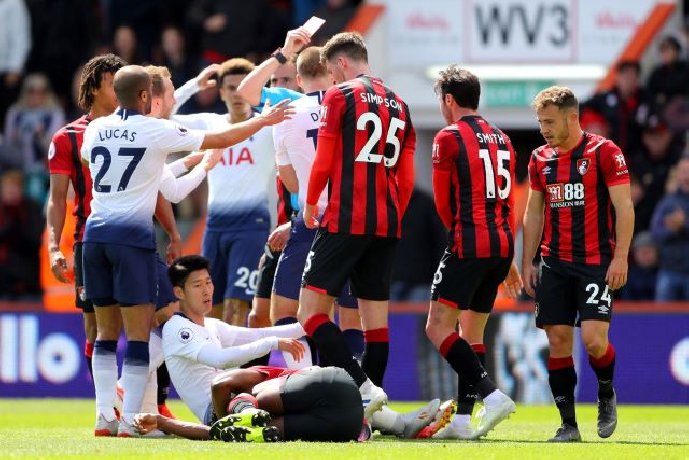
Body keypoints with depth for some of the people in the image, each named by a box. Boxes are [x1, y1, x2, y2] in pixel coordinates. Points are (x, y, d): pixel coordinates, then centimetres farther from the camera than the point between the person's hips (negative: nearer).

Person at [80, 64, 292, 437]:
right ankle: (131, 420, -8)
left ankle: (104, 416, 6)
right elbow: (221, 140, 2)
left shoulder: (95, 129, 10)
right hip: (132, 232, -6)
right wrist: (264, 120, 16)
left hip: (95, 230, 6)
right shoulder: (156, 130, -4)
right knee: (139, 331, -3)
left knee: (106, 330, 11)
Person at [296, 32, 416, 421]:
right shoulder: (399, 105, 16)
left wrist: (310, 205, 10)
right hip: (386, 225, 7)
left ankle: (365, 387, -21)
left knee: (311, 311, -6)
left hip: (345, 221, -7)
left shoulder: (341, 97, -3)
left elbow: (323, 163, -6)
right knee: (376, 319, 7)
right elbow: (406, 179, 15)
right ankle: (371, 413, 6)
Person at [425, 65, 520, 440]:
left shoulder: (449, 138, -5)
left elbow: (443, 203, 1)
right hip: (502, 246, 8)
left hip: (469, 244, -8)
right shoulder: (502, 140, 17)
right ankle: (464, 417, 9)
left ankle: (491, 394, -22)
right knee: (472, 331, 13)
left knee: (438, 328, -8)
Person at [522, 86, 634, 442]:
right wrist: (527, 262, 11)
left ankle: (606, 395, 16)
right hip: (554, 263, 5)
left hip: (596, 263, -5)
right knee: (558, 341, 0)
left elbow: (624, 207, -7)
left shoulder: (603, 152, -5)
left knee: (593, 339, -15)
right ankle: (568, 424, 6)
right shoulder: (540, 159, 11)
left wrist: (620, 258, -14)